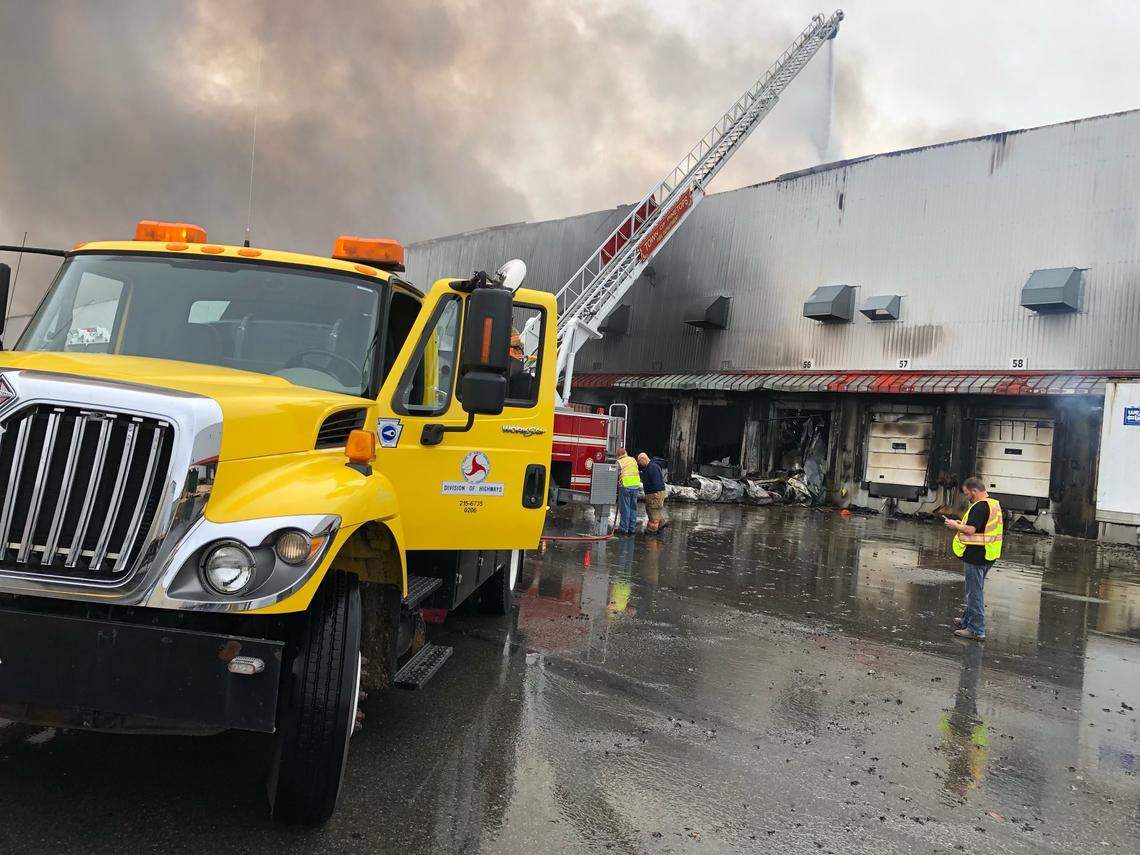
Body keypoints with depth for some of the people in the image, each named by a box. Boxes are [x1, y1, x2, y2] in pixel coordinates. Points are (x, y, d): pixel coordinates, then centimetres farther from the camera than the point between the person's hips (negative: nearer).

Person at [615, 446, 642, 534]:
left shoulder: (619, 462, -6)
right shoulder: (633, 460, 13)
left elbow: (616, 476, -8)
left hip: (625, 487, -5)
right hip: (636, 486, 5)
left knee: (625, 508, 0)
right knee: (633, 508, 11)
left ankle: (624, 528, 3)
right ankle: (632, 528, 14)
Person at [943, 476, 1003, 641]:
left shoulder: (980, 507, -20)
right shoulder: (994, 504, 11)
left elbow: (971, 530, -27)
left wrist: (956, 525, -10)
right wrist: (962, 524, 11)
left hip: (976, 556, -10)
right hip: (988, 555, 10)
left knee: (975, 592, -2)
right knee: (974, 590, 21)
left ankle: (976, 630, 3)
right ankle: (967, 620, 34)